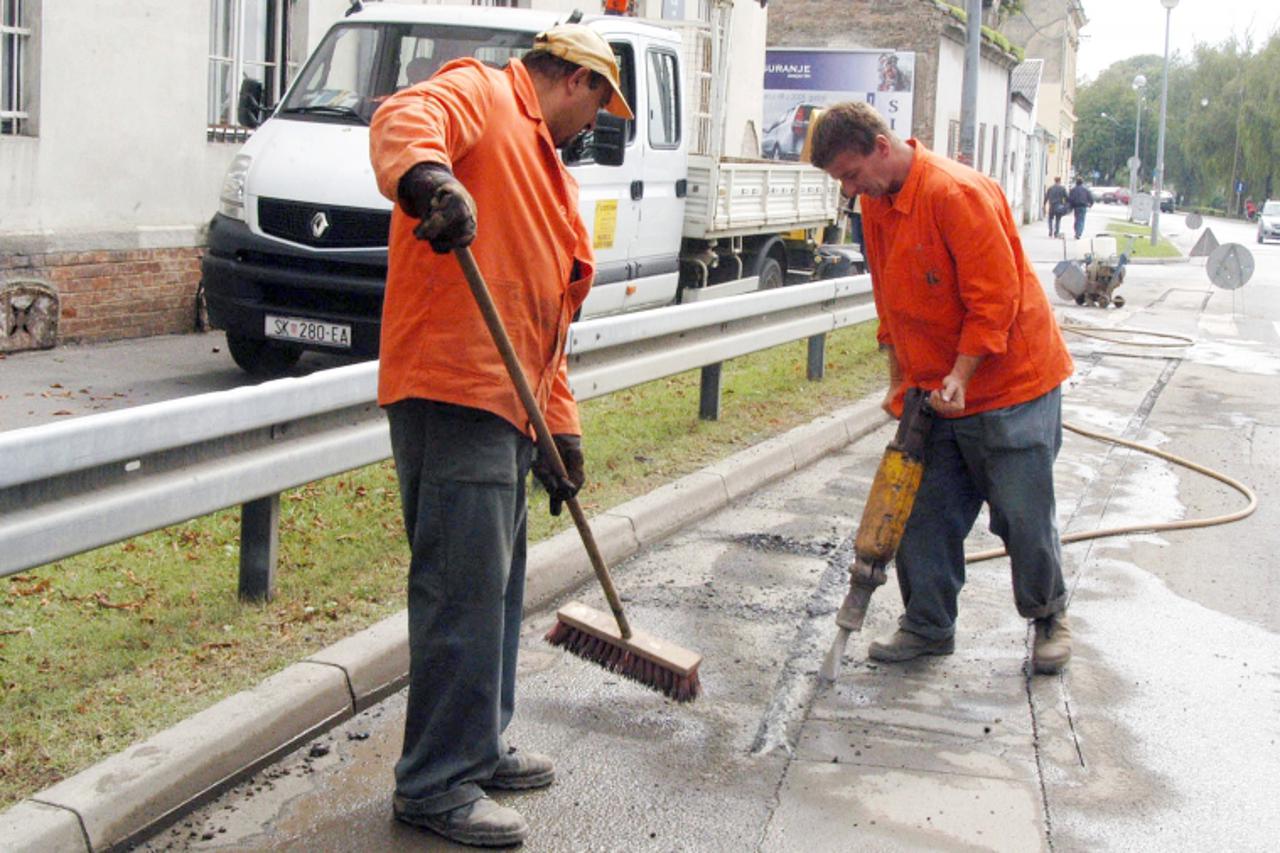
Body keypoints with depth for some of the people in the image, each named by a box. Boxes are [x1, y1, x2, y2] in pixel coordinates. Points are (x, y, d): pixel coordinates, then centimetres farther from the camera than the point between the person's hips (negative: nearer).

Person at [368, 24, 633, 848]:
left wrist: (561, 426, 18)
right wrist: (426, 176, -49)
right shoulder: (479, 94, -2)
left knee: (498, 587, 19)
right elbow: (403, 118, -27)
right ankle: (435, 784, 1)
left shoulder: (549, 172, 27)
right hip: (451, 392, -11)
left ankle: (481, 744, 33)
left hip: (508, 406, 11)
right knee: (463, 590, -8)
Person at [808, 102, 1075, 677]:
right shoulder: (875, 205, 5)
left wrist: (960, 377, -23)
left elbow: (995, 297, -21)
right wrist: (899, 382, 14)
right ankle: (928, 627, 19)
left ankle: (1049, 617, 24)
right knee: (923, 515, 7)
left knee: (1024, 516, 2)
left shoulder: (957, 194, -21)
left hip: (1009, 388, -7)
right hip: (931, 394, 7)